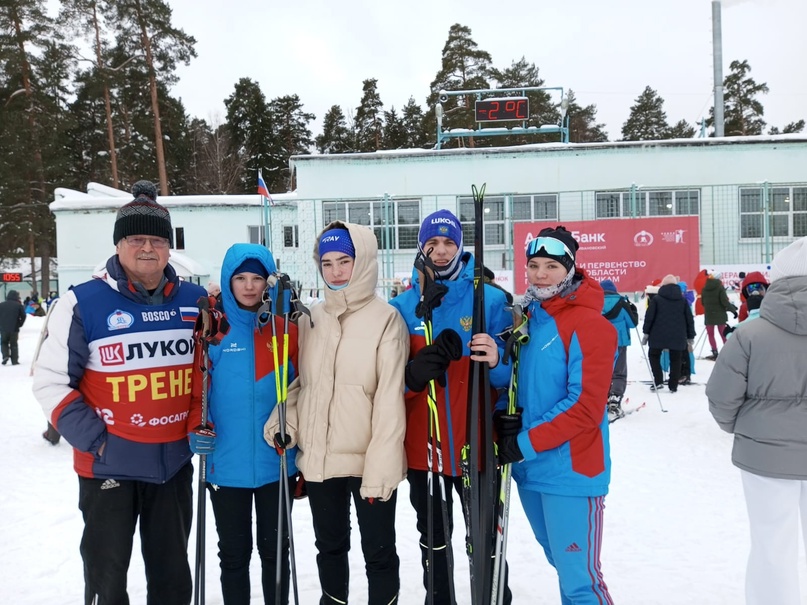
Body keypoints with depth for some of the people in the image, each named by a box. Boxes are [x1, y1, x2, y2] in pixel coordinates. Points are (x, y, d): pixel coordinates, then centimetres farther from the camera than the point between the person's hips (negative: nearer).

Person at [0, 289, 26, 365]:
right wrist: (19, 324, 9)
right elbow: (23, 316, -4)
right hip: (14, 329, -1)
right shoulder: (19, 305, -4)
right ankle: (14, 360, 4)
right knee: (14, 345, 6)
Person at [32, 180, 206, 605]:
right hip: (108, 465, -3)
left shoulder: (195, 302, 2)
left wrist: (199, 423, 1)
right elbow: (50, 380, -6)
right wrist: (92, 438, -12)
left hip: (174, 461, 3)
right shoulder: (84, 303, -9)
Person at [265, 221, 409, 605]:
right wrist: (286, 422, -3)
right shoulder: (311, 319, 7)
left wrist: (381, 467, -18)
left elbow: (390, 400, -15)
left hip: (369, 460, -5)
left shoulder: (386, 319, -10)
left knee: (378, 552, 10)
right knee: (329, 546, 22)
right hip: (318, 458, 5)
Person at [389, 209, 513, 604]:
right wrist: (414, 372, -21)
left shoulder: (490, 299, -4)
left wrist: (496, 360, -26)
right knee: (433, 541, 19)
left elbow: (510, 374, -4)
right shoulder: (402, 306, 1)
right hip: (422, 447, 2)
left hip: (477, 445, -2)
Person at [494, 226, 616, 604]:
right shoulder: (527, 318, 8)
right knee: (563, 565, 22)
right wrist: (506, 419, -5)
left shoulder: (589, 324, -14)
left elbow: (585, 406, -18)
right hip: (530, 469, 7)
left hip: (570, 471, -7)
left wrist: (526, 443, -18)